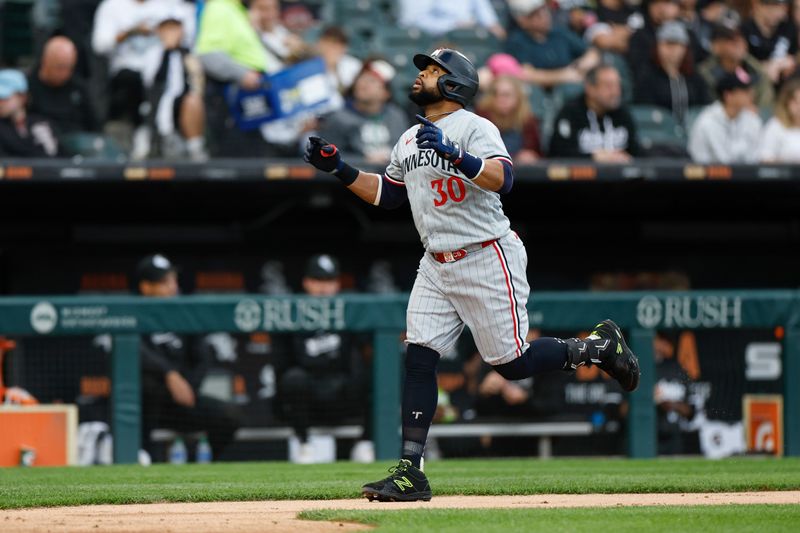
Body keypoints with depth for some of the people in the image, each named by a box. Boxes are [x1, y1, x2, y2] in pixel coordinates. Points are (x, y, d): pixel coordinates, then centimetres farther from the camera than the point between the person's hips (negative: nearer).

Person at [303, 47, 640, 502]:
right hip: (436, 267, 7)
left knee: (512, 362, -5)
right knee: (418, 357, -5)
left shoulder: (474, 128, -11)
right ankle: (411, 474, -6)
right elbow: (387, 194, 25)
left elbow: (503, 178, -27)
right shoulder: (409, 140, 15)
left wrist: (454, 155, -40)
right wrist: (340, 169, 14)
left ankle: (598, 347, 20)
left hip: (487, 261, -7)